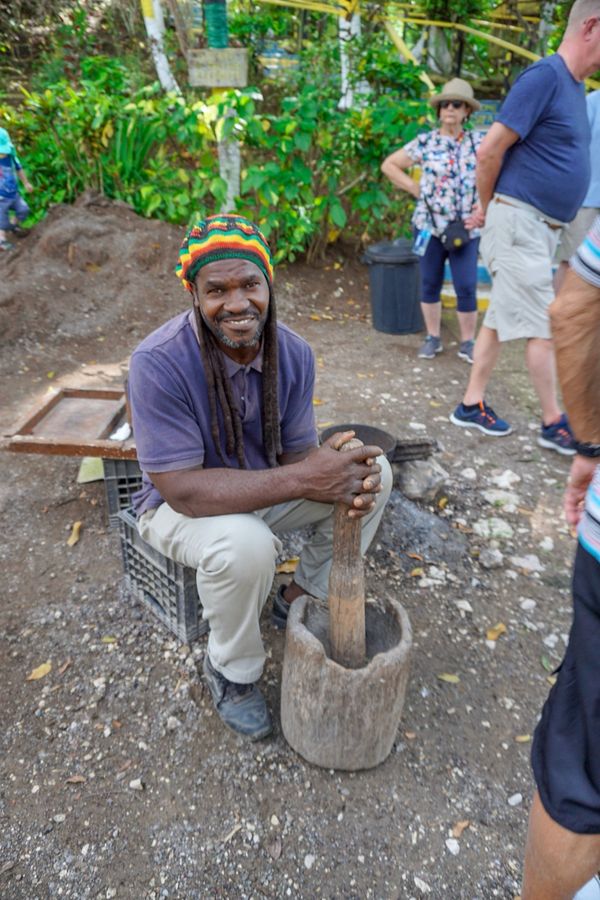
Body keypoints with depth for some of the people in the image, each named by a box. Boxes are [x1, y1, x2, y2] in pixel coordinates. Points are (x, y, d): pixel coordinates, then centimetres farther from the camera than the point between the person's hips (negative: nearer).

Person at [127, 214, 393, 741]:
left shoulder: (294, 352, -13)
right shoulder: (158, 362, -30)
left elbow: (298, 450, -9)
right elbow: (183, 489, -33)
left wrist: (338, 474, -34)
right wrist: (302, 480, -41)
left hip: (263, 490, 5)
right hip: (180, 505, -5)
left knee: (373, 469, -9)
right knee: (245, 542, -37)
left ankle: (301, 599, 9)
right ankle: (232, 670, -3)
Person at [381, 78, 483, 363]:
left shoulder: (478, 142, 5)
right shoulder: (425, 142, 2)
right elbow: (388, 165, 8)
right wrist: (415, 188, 1)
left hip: (466, 229, 0)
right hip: (429, 225, 0)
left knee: (466, 287, -3)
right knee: (430, 284, 7)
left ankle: (468, 342, 12)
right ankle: (433, 338, 22)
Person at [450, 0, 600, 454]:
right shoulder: (545, 76, -12)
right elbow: (489, 151, -15)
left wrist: (493, 209, 13)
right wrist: (489, 208, -2)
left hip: (544, 226, 9)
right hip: (519, 220, -9)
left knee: (501, 317, 10)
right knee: (542, 326, -4)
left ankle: (472, 404, 19)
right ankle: (554, 424, 7)